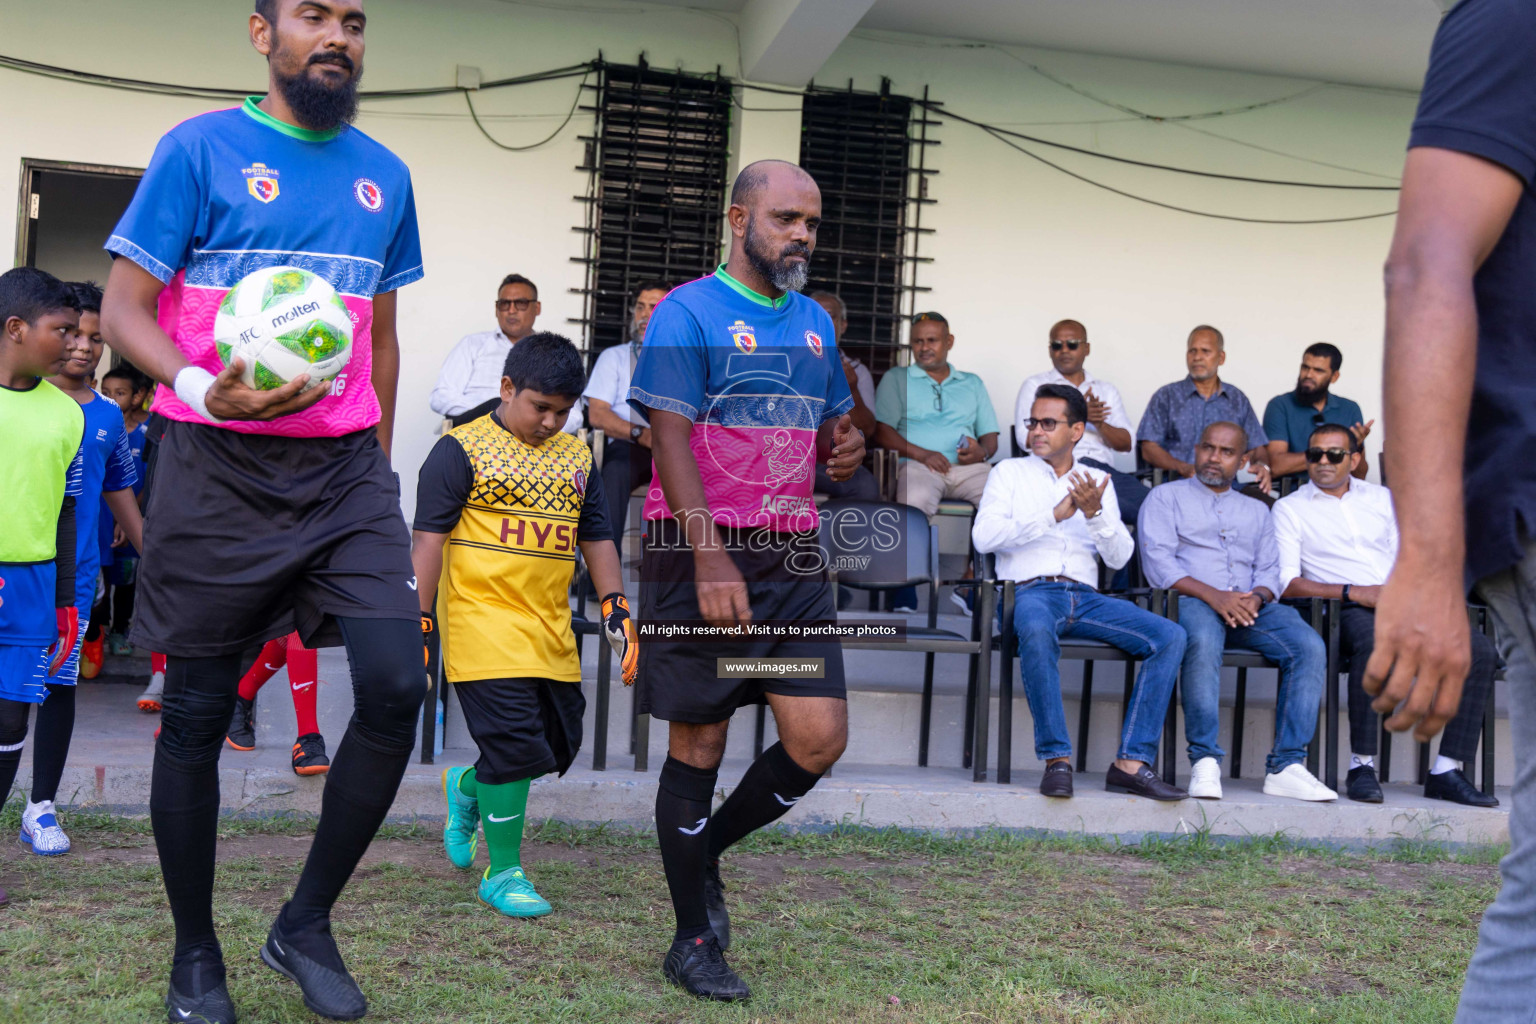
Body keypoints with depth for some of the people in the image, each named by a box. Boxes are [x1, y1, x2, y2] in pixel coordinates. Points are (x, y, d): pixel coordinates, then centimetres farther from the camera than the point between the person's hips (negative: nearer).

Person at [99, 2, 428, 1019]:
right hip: (218, 472, -3)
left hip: (344, 473, 4)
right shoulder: (200, 149, -1)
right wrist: (198, 388, -24)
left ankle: (307, 924, 10)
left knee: (398, 686, -11)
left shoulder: (384, 175, 13)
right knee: (198, 714, 5)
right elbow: (124, 305, -4)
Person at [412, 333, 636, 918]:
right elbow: (428, 536, -6)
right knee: (515, 745, -9)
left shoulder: (575, 457, 14)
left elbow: (597, 537, 19)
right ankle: (504, 874, 9)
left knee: (560, 745, 11)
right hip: (484, 624, -6)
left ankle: (467, 789, 39)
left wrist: (615, 607, 11)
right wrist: (420, 617, -10)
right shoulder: (463, 449, -4)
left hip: (551, 630, 7)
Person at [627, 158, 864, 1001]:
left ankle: (704, 852, 25)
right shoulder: (687, 314, -5)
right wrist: (711, 559, -22)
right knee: (699, 741, 2)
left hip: (793, 554, 6)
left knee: (819, 739, -2)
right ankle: (693, 941, 17)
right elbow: (669, 438, -13)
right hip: (703, 553, -6)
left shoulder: (816, 322, 16)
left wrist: (846, 446, 0)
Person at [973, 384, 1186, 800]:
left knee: (1170, 636, -19)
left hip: (1085, 597, 4)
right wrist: (1055, 514, -8)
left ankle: (1132, 763, -21)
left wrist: (1094, 512, -9)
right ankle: (1056, 759, -30)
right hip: (1032, 591, -4)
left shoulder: (1098, 481, 21)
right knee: (1036, 631, -40)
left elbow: (1119, 557, 10)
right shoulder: (1010, 473, 14)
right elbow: (983, 536, -4)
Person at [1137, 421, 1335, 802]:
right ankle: (1205, 762, -33)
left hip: (1249, 606, 4)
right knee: (1203, 642, -39)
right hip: (1190, 601, -4)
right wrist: (1213, 596, -14)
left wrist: (1256, 597, -8)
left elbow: (1270, 570, 18)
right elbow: (1157, 562, 0)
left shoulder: (1256, 510, 29)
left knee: (1309, 646, -25)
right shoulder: (1166, 497, 15)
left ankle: (1286, 765, -25)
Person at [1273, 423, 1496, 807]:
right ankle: (1362, 766, -30)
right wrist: (1353, 592, -16)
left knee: (1481, 650, -18)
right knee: (1376, 643, -39)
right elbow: (1287, 583, -3)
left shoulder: (1382, 498, 22)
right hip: (1349, 612, -5)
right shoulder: (1289, 508, 8)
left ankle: (1446, 771, -16)